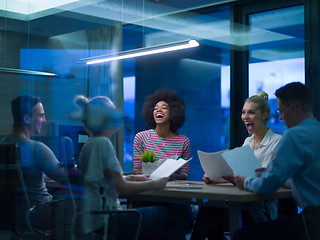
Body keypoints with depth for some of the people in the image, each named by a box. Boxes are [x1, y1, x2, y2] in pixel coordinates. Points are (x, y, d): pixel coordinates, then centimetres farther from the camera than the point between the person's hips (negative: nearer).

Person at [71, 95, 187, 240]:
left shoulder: (90, 144, 12)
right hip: (105, 222, -9)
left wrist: (131, 178, 16)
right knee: (170, 215, -1)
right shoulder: (102, 143, -17)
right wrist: (154, 184, -6)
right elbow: (121, 188, -17)